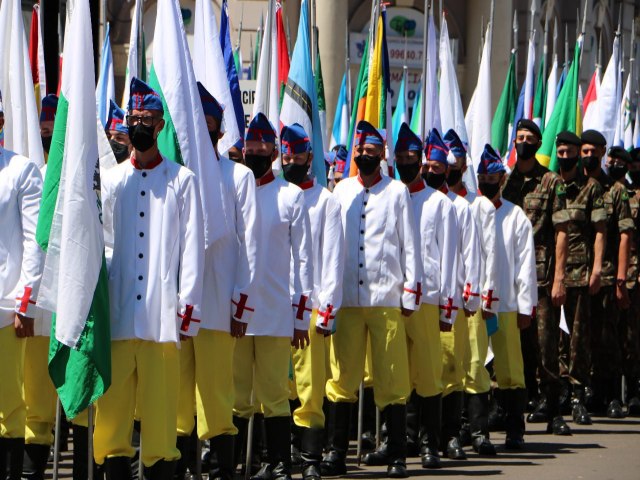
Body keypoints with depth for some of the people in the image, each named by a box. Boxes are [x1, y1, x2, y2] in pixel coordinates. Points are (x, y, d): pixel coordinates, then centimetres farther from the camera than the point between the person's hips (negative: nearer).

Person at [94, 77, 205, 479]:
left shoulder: (182, 181, 6)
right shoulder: (109, 181, 14)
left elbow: (193, 248, 3)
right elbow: (95, 246, 14)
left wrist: (188, 307, -4)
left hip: (162, 314, -2)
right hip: (116, 311, 3)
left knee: (161, 409, -4)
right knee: (111, 408, -1)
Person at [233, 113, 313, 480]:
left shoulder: (292, 196, 7)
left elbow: (303, 258, 6)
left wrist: (302, 315, 0)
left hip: (277, 314, -1)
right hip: (232, 312, 1)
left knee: (275, 395, 0)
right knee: (236, 397, 2)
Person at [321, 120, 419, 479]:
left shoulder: (397, 192, 5)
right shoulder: (342, 190, 13)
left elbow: (409, 245, 5)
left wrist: (411, 292, -1)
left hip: (386, 297, -3)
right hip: (346, 297, 3)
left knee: (392, 379, -2)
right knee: (341, 377, 2)